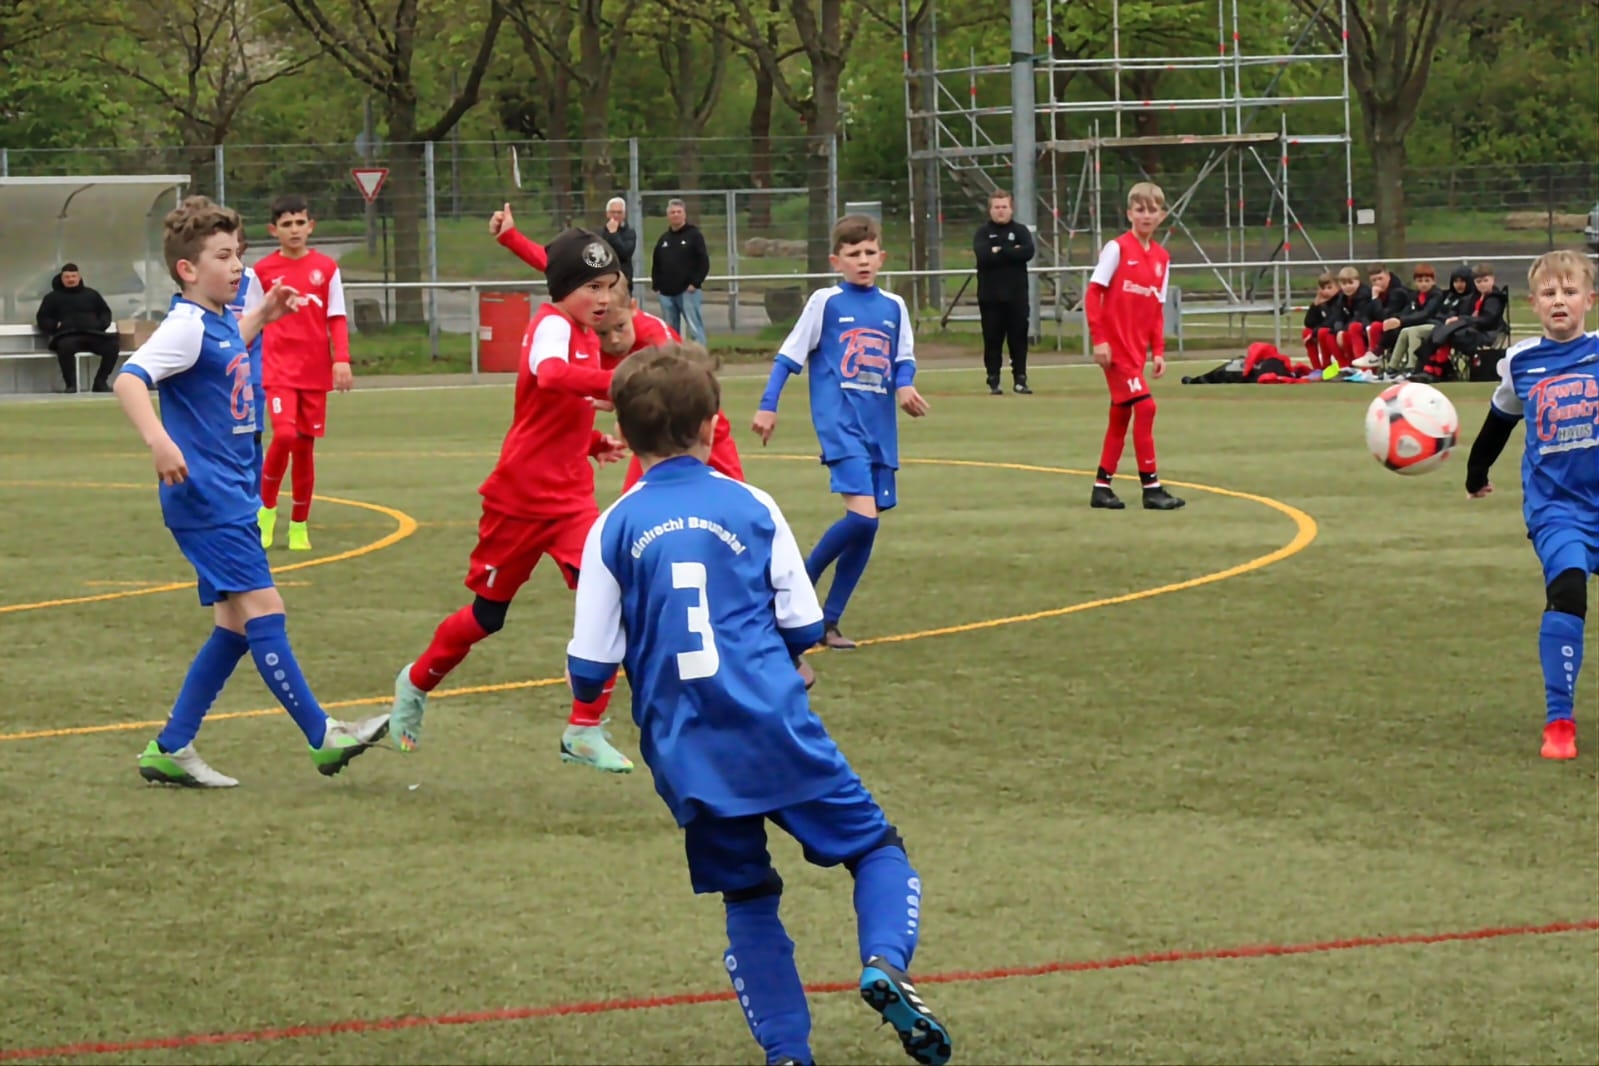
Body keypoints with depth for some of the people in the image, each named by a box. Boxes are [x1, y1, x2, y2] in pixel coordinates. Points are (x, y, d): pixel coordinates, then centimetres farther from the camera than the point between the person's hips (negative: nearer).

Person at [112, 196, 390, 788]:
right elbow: (128, 379, -29)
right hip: (204, 493, -10)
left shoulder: (220, 322, 14)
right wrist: (158, 441, -43)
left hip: (230, 493, 10)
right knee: (262, 608, -11)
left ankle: (171, 749, 13)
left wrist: (261, 316, 33)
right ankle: (323, 737, -11)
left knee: (236, 625, 9)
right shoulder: (186, 327, -14)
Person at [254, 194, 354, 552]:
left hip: (315, 371, 2)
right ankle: (266, 507, 2)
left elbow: (336, 318, 3)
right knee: (285, 434, -20)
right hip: (278, 369, -2)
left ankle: (299, 525, 17)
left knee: (305, 445, 5)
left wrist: (342, 359, -9)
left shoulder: (326, 268, 4)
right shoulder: (263, 270, 1)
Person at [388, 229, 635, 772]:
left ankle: (586, 731, -7)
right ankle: (416, 683, 39)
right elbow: (549, 374, -43)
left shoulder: (585, 337, 8)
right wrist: (613, 382, -56)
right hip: (519, 498, -6)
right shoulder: (552, 326, -18)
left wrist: (595, 443, 5)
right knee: (488, 614, 10)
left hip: (570, 498, 6)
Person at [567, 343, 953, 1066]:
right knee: (876, 848, 10)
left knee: (748, 901, 16)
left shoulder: (613, 530, 1)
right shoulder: (752, 508, 2)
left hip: (685, 755, 1)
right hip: (777, 733, -1)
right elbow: (803, 630, 5)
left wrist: (588, 692, 22)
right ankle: (885, 961, -18)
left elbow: (589, 671, 0)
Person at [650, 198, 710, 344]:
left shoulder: (694, 235, 0)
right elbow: (656, 265, 20)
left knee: (695, 328, -10)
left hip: (688, 291, -6)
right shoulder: (664, 239, 16)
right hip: (666, 293, 6)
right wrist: (656, 286, 9)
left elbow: (704, 262, -6)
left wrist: (695, 283, -14)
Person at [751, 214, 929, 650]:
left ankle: (828, 621, 13)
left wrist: (904, 385, -7)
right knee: (862, 516, -20)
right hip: (840, 424, -5)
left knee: (866, 527, 4)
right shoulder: (825, 302, -1)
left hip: (880, 430, 5)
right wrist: (767, 406, -4)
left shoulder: (894, 307, 10)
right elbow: (789, 355, 2)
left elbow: (904, 358, 15)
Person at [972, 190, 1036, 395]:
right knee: (992, 340, 1)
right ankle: (993, 381, 6)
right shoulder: (983, 232, 4)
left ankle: (1020, 379, 9)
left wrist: (999, 251, -12)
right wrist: (1012, 252, -13)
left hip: (1017, 295, 1)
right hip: (990, 295, -1)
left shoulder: (1020, 231, 8)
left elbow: (1028, 252, -11)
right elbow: (983, 255, -15)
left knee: (1019, 338, 3)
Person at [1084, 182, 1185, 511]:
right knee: (1144, 406, -13)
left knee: (1121, 416, 11)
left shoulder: (1161, 258, 9)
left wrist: (1158, 351, 6)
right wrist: (1099, 339, -16)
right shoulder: (1117, 248, -9)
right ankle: (1151, 487, -10)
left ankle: (1101, 487, 19)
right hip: (1115, 346, -7)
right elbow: (1093, 293, -11)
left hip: (1137, 349, 7)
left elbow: (1158, 309, 13)